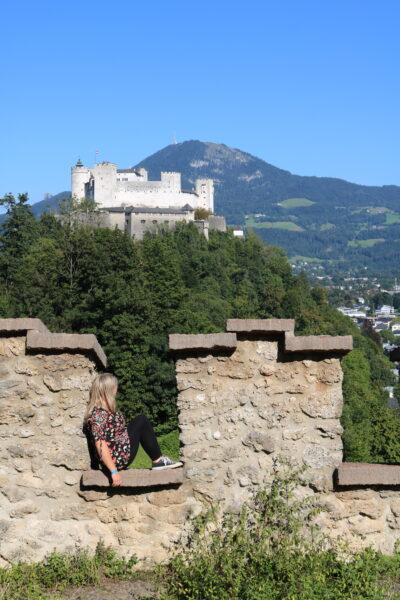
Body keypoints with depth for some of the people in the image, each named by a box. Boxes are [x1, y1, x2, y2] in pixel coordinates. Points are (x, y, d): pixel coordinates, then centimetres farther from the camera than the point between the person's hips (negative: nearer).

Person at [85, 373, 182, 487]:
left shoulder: (103, 409, 5)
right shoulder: (98, 415, -25)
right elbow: (100, 446, -30)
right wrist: (114, 471, -30)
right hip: (118, 459, -10)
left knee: (141, 420, 14)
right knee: (142, 422, -2)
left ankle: (158, 460, 14)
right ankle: (158, 460, 10)